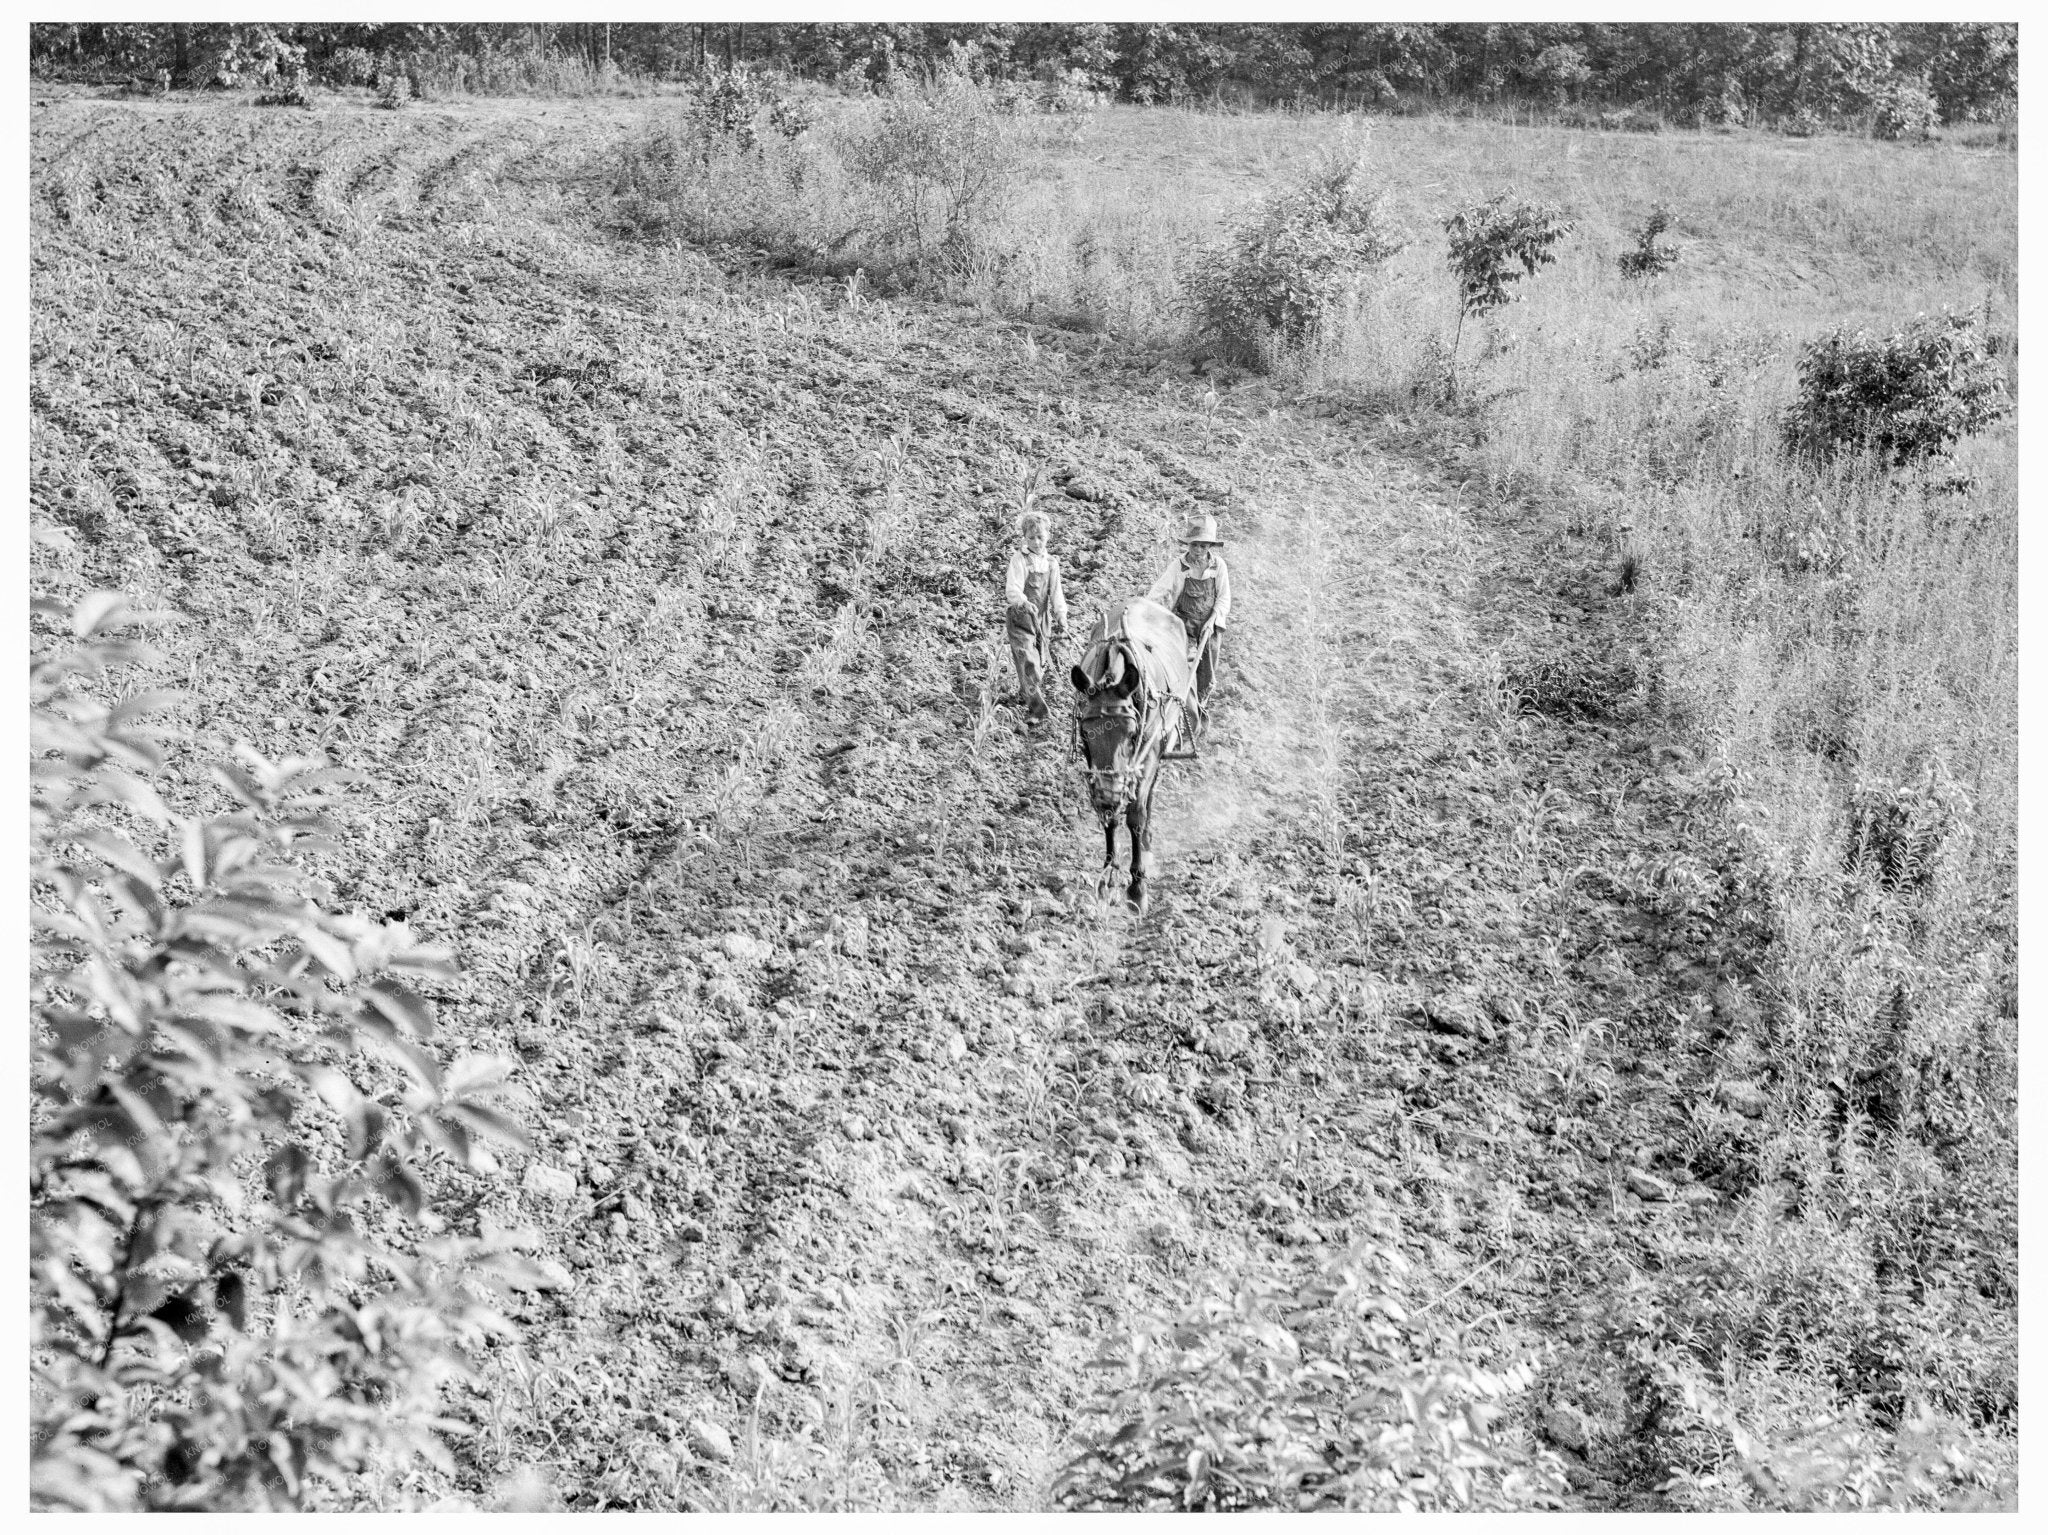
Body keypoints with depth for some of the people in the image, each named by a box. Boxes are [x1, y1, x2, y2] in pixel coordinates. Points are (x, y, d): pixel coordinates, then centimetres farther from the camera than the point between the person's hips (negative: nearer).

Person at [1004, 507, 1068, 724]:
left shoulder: (1052, 563, 10)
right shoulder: (1019, 559, -8)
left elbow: (1056, 593, 15)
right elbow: (1012, 588, -20)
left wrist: (1060, 617, 10)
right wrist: (1023, 602, -39)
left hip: (1042, 619, 6)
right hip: (1021, 619, -6)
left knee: (1040, 663, 14)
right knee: (1028, 662, -14)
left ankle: (1025, 693, 36)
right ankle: (1037, 706, -19)